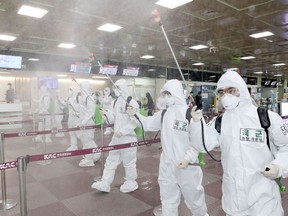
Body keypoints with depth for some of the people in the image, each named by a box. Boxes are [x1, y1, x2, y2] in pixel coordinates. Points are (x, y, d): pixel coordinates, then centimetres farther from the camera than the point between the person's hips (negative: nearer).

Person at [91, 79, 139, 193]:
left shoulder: (131, 102, -14)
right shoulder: (117, 102, 10)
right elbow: (114, 119, 12)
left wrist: (122, 131, -22)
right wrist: (107, 113, -6)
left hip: (128, 137, -7)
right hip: (116, 136, 8)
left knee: (128, 161, 8)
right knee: (111, 160, 12)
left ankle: (131, 183, 28)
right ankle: (105, 183, 22)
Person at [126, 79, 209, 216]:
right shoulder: (164, 114, 2)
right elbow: (148, 124, 13)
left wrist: (188, 157, -21)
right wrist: (135, 115, 2)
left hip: (188, 166, -4)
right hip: (167, 166, 5)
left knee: (194, 198, 18)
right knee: (168, 201, 19)